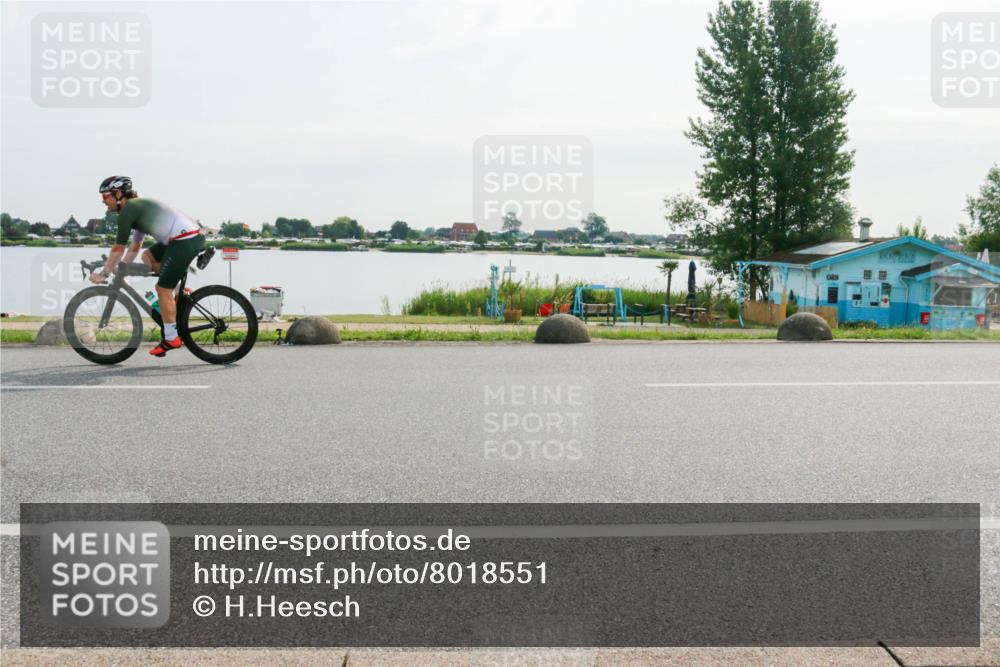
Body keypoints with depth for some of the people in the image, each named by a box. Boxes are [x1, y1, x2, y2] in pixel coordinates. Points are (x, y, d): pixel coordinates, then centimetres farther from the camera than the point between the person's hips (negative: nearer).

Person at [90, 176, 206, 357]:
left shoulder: (128, 209, -5)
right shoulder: (137, 207, 24)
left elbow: (118, 248, -4)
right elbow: (135, 246, 31)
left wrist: (103, 274, 5)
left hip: (186, 240, -10)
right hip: (192, 237, 10)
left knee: (163, 288, -3)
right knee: (148, 256, 22)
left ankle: (171, 339, 2)